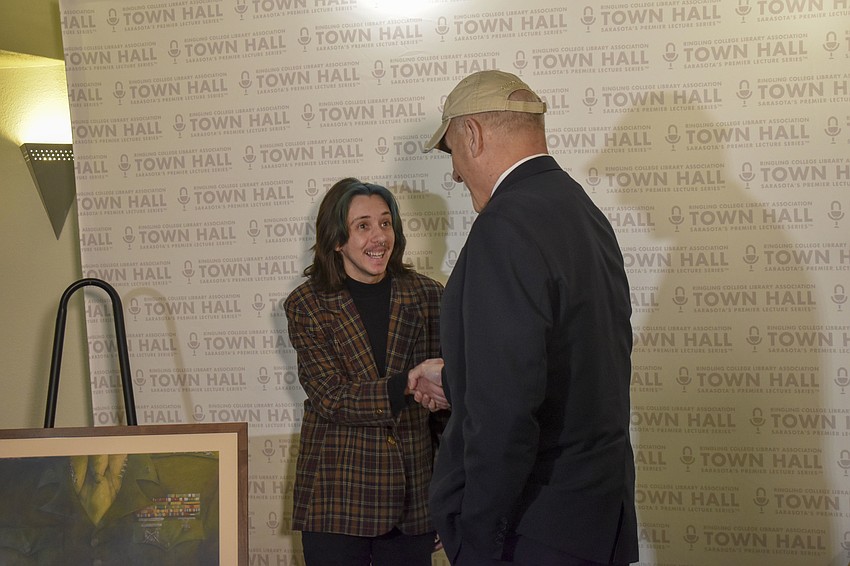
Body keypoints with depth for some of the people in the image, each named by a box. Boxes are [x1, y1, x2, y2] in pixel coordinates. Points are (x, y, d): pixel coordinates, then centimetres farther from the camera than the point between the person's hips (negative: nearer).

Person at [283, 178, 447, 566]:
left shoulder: (427, 296, 2)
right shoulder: (307, 305, -2)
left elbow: (446, 399, 7)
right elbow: (331, 398, -11)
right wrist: (408, 385, -24)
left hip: (412, 498, 2)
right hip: (335, 501, -2)